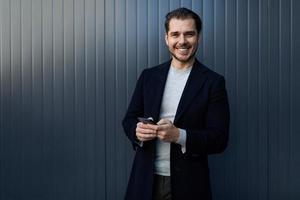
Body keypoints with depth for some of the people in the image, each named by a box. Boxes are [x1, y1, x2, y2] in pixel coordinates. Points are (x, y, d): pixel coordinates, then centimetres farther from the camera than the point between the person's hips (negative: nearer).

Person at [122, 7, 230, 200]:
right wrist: (138, 131, -13)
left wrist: (179, 135, -23)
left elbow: (219, 139, -8)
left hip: (188, 184, -2)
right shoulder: (148, 76, 5)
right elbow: (129, 118, 9)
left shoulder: (213, 82, -5)